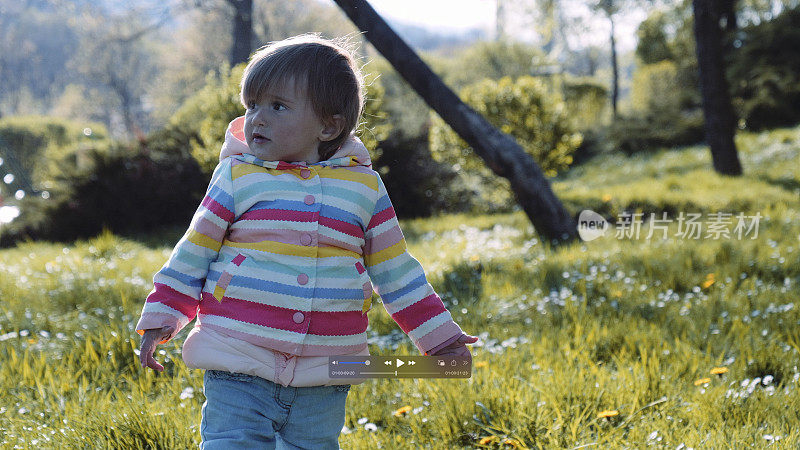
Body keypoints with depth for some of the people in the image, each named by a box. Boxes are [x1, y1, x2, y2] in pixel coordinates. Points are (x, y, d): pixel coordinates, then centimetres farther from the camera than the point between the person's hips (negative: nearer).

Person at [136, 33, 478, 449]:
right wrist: (161, 320, 0)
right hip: (239, 369, -2)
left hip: (323, 380, 2)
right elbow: (193, 254, 5)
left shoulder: (364, 186, 4)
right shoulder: (238, 177, 0)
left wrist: (439, 337, 12)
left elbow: (396, 271, 11)